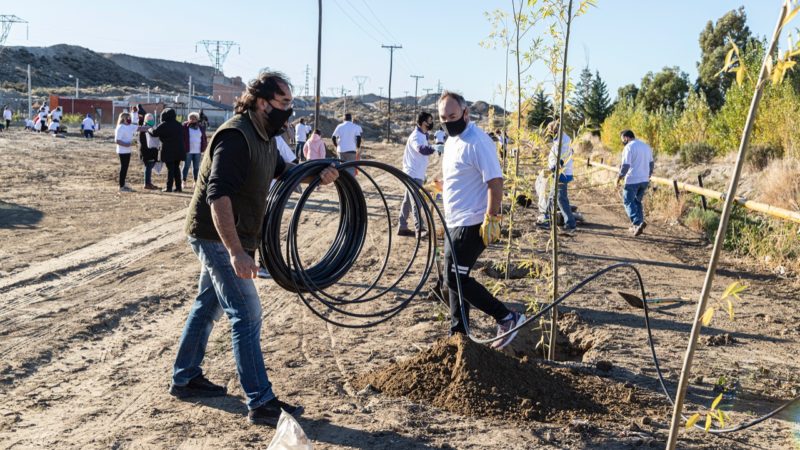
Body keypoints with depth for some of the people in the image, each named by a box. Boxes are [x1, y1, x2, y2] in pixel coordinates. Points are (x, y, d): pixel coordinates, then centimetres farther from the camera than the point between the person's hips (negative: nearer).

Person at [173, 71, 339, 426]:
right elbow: (218, 196, -31)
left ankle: (185, 379, 35)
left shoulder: (264, 137, 7)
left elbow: (283, 172, 21)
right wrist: (236, 252, -37)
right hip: (217, 236, -10)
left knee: (208, 305, 20)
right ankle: (261, 404, -3)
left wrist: (316, 173, -1)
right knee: (247, 316, -8)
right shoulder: (236, 136, -24)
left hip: (228, 237, 10)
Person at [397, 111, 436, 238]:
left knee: (408, 201, 12)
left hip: (417, 174, 9)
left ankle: (402, 227, 18)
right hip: (413, 175, -9)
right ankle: (420, 230, -7)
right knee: (416, 203, -8)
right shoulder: (416, 136, -19)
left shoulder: (423, 135, 12)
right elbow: (422, 149, -38)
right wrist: (436, 148, -51)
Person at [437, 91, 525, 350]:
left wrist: (492, 218, -25)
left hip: (472, 224, -10)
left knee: (456, 279, -10)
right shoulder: (451, 140, 13)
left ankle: (507, 318, -3)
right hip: (455, 223, 10)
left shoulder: (477, 142, -17)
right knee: (455, 279, 14)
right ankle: (458, 334, 25)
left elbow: (495, 182, -21)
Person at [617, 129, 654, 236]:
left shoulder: (629, 147, -12)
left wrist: (619, 177, -7)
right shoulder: (646, 146, 13)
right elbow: (651, 163, 16)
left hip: (632, 180, -7)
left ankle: (638, 222, -18)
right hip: (644, 180, 7)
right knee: (637, 201, 19)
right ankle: (637, 226, 17)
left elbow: (625, 165, -18)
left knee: (628, 202, 1)